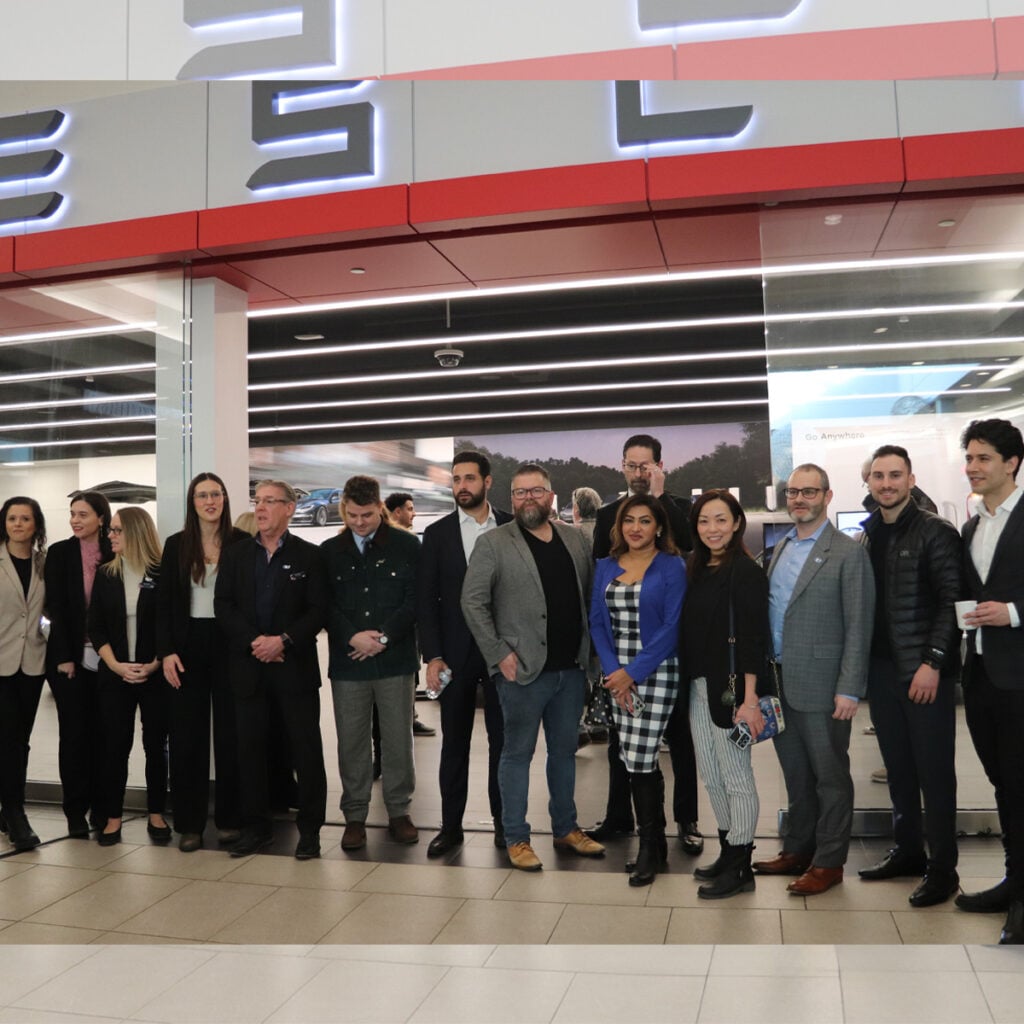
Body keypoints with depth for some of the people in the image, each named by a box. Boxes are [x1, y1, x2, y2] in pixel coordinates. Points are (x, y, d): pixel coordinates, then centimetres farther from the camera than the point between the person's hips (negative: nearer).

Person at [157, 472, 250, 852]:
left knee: (230, 732, 5)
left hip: (229, 645, -1)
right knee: (187, 735, 5)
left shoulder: (242, 542, -2)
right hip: (187, 645, 2)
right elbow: (163, 603, 4)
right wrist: (166, 652, -6)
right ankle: (189, 823, 14)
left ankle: (229, 818, 17)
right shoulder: (176, 545, 5)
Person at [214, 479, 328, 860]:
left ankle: (309, 829, 13)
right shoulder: (234, 554, 9)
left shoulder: (309, 555, 1)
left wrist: (284, 640, -16)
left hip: (295, 665, -3)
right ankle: (256, 826, 21)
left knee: (306, 749, 1)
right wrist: (255, 641, -11)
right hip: (248, 666, 3)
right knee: (249, 748, 8)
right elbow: (223, 606, 2)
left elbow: (318, 610, -4)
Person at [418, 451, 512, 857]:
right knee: (454, 742, 9)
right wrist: (433, 656, -7)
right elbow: (426, 599, 0)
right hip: (455, 652, 1)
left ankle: (504, 821, 22)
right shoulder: (437, 533, 3)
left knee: (503, 739, 8)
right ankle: (451, 824, 20)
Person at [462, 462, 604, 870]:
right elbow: (472, 602, -9)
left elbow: (591, 594, 13)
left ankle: (566, 829, 30)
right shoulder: (493, 543, -6)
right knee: (518, 753, 6)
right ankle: (516, 838, 18)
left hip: (571, 668, 5)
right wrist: (498, 654, -13)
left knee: (565, 751, 16)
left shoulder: (576, 539, 8)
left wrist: (589, 647, 5)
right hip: (523, 669, -5)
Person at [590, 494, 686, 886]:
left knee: (639, 759, -6)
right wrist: (613, 671, -7)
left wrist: (633, 671, -13)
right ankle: (657, 841, 25)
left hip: (657, 673, -5)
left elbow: (672, 627, -10)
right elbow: (597, 622, 6)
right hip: (618, 676, 5)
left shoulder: (671, 567, -4)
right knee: (638, 761, 10)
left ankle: (649, 847, 12)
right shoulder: (606, 568, 9)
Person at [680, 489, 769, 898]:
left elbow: (753, 638, -15)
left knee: (736, 778, 2)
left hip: (730, 687, -7)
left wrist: (750, 699, -19)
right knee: (711, 776, 15)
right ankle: (727, 853, 30)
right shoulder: (696, 570, 10)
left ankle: (740, 867, 15)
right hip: (698, 687, 7)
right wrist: (689, 682, 9)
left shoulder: (746, 571, -10)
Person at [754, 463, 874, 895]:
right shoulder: (779, 550, 12)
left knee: (829, 776, 6)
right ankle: (798, 850, 30)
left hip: (820, 686, -6)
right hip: (779, 682, 6)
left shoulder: (848, 553, -8)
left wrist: (849, 689, -15)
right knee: (795, 774, 17)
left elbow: (858, 627, -11)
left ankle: (828, 862, 19)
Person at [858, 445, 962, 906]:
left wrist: (932, 663, -16)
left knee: (934, 772, 2)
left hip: (925, 672, -5)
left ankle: (942, 868, 13)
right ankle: (907, 851, 27)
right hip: (882, 670, 5)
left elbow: (952, 601, -11)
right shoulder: (865, 536, 9)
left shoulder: (936, 532, -7)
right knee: (897, 768, 14)